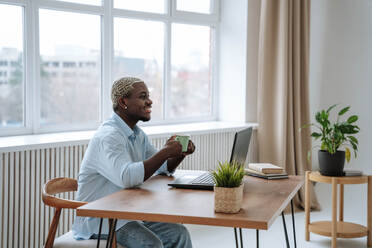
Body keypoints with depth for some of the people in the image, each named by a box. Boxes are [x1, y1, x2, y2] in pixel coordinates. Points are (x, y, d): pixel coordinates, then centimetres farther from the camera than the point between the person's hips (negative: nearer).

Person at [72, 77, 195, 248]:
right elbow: (127, 177, -37)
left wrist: (181, 153, -3)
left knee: (179, 234, -4)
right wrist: (165, 152, -28)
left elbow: (164, 168, 19)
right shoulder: (108, 136, -21)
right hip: (98, 220, -9)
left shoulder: (138, 134, 11)